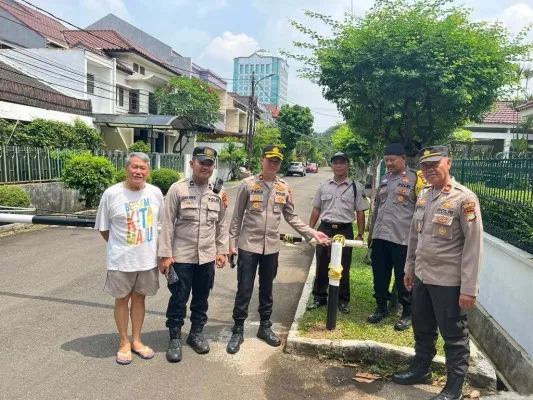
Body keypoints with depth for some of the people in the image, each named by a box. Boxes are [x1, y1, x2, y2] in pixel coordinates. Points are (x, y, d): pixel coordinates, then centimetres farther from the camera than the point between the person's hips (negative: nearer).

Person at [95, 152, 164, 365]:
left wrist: (161, 252, 9)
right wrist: (119, 246, 4)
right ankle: (124, 342, 31)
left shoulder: (155, 193, -3)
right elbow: (103, 228, -2)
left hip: (147, 259, 3)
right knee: (122, 300, 12)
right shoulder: (111, 193, -12)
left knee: (139, 298, 16)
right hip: (121, 260, -2)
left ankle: (136, 340, 33)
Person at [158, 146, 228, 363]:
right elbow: (167, 223, -9)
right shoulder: (178, 189, -9)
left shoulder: (218, 192, 4)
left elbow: (221, 224, 10)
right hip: (181, 256, -3)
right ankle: (175, 338, 26)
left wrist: (221, 251, 6)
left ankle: (196, 333, 35)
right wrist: (165, 254, -11)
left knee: (201, 299, 17)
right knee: (178, 300, 8)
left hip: (207, 257, 4)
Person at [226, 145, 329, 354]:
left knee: (267, 289, 16)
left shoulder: (285, 188, 4)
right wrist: (232, 242, -4)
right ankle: (238, 330, 17)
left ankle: (265, 326, 32)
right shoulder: (247, 184, -6)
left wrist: (313, 233, 2)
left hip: (271, 247, 3)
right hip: (248, 245, -3)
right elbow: (237, 216, -2)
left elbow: (291, 217, 9)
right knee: (244, 290, 3)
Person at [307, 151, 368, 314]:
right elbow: (316, 210, 10)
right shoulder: (323, 186, 6)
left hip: (345, 230, -2)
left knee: (343, 268, 7)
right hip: (324, 229, 2)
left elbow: (360, 212, 1)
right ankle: (319, 297, 25)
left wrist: (360, 234, -3)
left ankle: (343, 300, 22)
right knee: (321, 266, 11)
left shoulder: (356, 187, 0)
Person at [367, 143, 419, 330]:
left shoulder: (415, 179, -6)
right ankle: (381, 307, 30)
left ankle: (408, 312, 22)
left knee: (403, 277, 5)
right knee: (380, 275, 14)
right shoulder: (385, 179, 14)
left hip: (402, 238, -6)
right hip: (380, 236, 6)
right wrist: (371, 232, 19)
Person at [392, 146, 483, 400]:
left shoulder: (464, 199, -15)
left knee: (453, 335, 9)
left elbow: (473, 246, -17)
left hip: (448, 281, -7)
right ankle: (420, 369, 40)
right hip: (422, 277, 7)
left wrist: (469, 288, -18)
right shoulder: (423, 195, 7)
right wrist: (409, 269, 16)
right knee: (422, 329, 21)